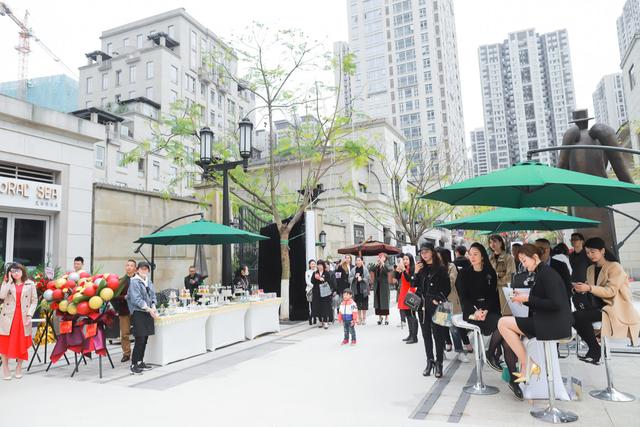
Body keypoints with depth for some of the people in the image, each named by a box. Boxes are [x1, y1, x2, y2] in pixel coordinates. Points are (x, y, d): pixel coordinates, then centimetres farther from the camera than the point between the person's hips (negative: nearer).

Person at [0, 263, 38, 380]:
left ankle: (19, 367, 19)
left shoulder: (30, 284, 3)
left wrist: (29, 315, -10)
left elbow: (34, 301, 1)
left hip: (23, 317, -1)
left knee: (22, 343, 4)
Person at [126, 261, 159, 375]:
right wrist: (149, 309, -16)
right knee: (140, 339, -8)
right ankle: (133, 364, 2)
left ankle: (140, 362, 23)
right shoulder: (134, 281, -9)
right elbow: (136, 299, -15)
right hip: (138, 313, -7)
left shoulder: (149, 281, 13)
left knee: (145, 339, 11)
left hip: (148, 313, 7)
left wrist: (153, 308, -2)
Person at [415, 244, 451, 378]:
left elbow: (447, 288, -1)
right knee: (426, 334, 9)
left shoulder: (441, 269, -1)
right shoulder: (420, 269, 9)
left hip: (436, 306, -4)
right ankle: (430, 362, 20)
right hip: (423, 306, 4)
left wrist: (439, 300, -11)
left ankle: (439, 363, 9)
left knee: (438, 335, 0)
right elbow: (415, 287, 5)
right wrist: (416, 273, -7)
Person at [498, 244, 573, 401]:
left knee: (503, 323, -11)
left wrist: (528, 298, -17)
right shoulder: (541, 273, 16)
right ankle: (515, 379, 12)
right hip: (548, 323, 10)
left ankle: (528, 366, -5)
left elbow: (555, 304, -22)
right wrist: (523, 297, 6)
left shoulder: (547, 273, -13)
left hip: (554, 325, -10)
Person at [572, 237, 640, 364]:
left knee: (579, 316, -26)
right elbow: (591, 289, 11)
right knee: (574, 317, -18)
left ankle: (595, 350, -10)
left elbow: (611, 291, -21)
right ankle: (594, 349, -9)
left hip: (616, 308, -7)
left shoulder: (615, 267, -10)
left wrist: (589, 288, -36)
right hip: (600, 305, 7)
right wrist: (581, 288, -12)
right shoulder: (591, 269, 12)